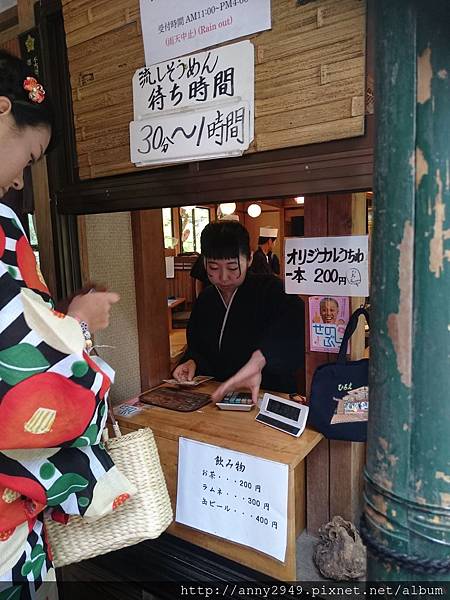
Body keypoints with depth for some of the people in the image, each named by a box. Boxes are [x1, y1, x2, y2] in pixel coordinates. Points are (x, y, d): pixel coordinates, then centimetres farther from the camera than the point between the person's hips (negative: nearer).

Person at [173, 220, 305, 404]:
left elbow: (296, 318, -33)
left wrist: (257, 360, -46)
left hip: (271, 395, -4)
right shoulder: (205, 299, 9)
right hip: (217, 395, 5)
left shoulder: (268, 289, -11)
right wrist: (192, 362, -2)